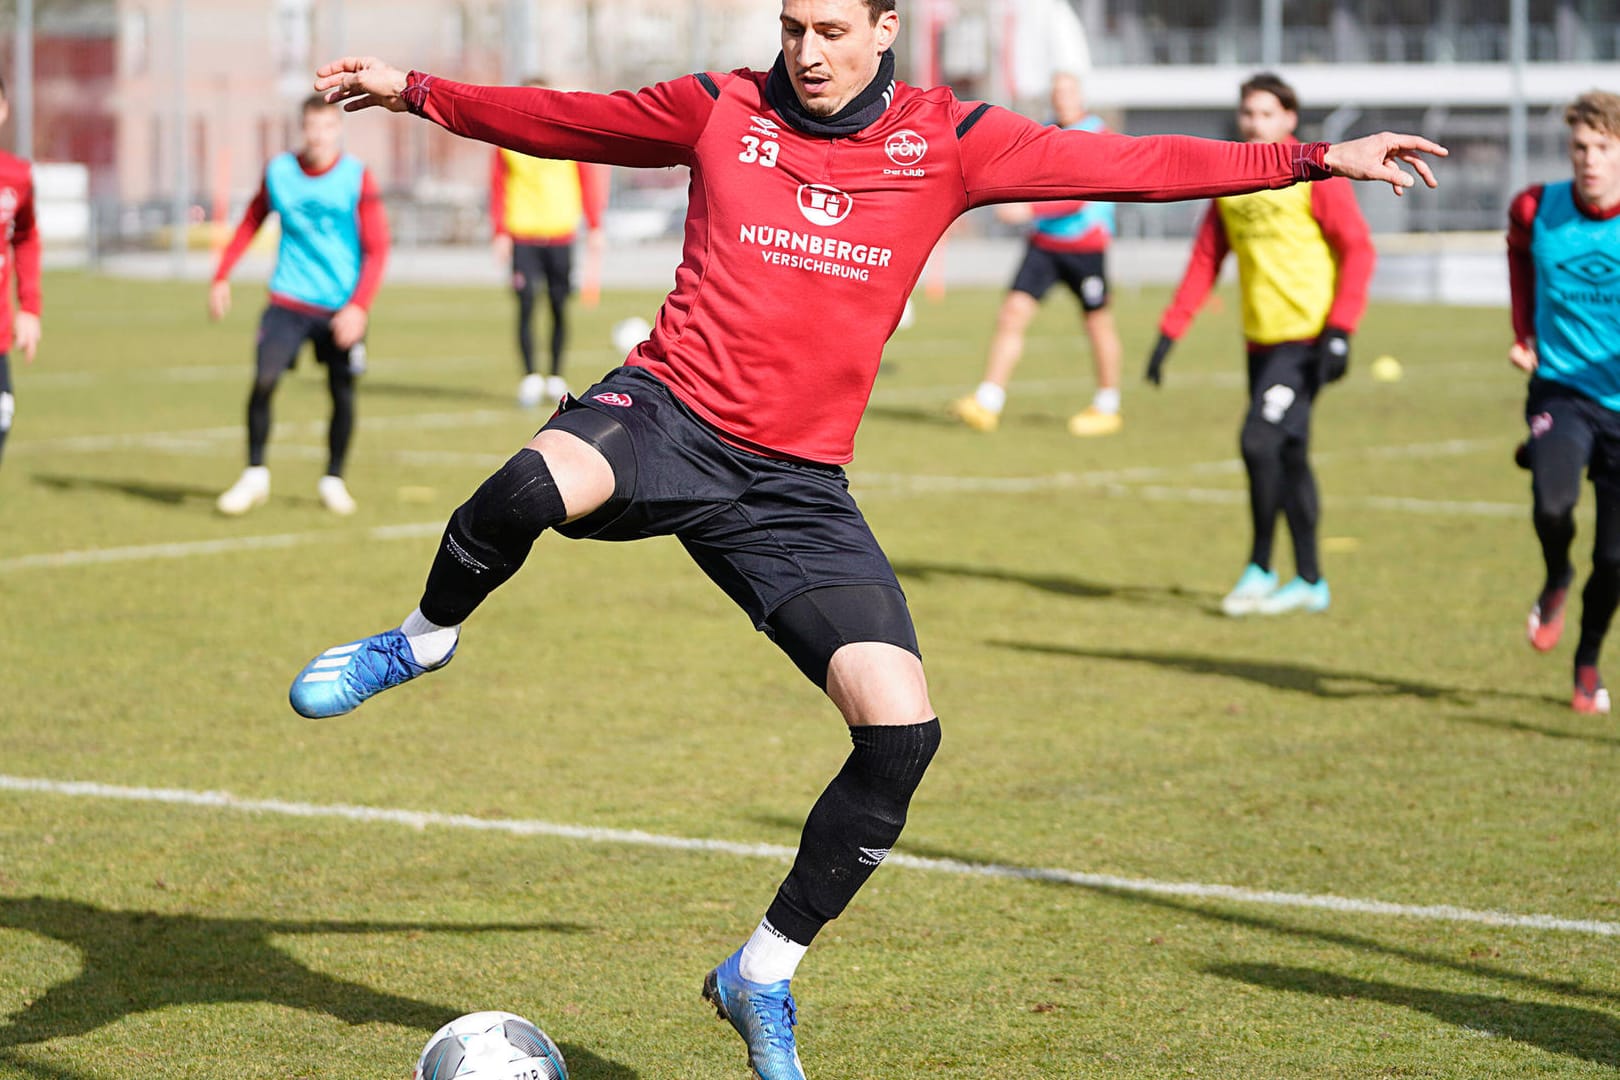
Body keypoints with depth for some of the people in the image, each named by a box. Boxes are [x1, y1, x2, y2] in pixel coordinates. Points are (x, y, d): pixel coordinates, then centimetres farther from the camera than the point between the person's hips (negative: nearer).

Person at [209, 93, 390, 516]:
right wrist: (222, 276, 11)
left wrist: (359, 306, -19)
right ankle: (255, 475, 3)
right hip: (288, 300, 1)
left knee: (343, 393, 0)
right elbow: (250, 223, 16)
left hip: (341, 305, -1)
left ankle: (333, 480, 20)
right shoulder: (278, 172, 0)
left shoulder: (357, 178, -8)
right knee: (264, 381, -12)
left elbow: (377, 247, -9)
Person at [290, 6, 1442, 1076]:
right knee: (543, 482, -38)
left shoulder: (948, 141, 3)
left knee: (902, 732, -12)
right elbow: (558, 118, 17)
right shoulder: (723, 111, 4)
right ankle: (425, 639, -4)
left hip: (796, 489, 2)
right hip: (666, 415, -2)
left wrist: (1320, 159, 3)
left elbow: (1133, 162, 6)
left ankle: (764, 975, 9)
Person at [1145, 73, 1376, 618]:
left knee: (1261, 441, -15)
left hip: (1305, 339, -6)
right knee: (1288, 457, 9)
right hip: (1261, 340, 6)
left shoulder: (1314, 173, -7)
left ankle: (1259, 570, -2)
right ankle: (1309, 582, 17)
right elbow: (1206, 261, 14)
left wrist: (1339, 331, -17)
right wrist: (1169, 332, 7)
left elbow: (1358, 250, -9)